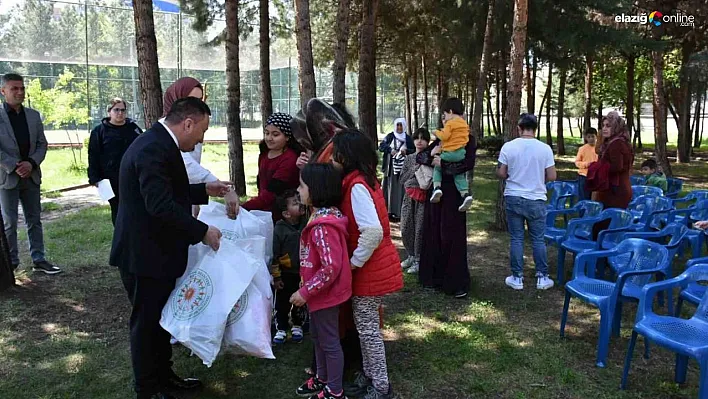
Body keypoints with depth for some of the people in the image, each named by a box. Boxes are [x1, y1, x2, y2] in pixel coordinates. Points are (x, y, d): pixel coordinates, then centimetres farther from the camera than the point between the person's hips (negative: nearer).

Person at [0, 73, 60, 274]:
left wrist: (31, 163, -11)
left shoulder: (33, 115, 7)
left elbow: (42, 144, 5)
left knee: (34, 220, 9)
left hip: (31, 175, 4)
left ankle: (39, 260, 15)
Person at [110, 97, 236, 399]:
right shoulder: (153, 148, -24)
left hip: (155, 251, 10)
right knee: (147, 323, 6)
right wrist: (203, 232, -24)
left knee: (161, 318, 21)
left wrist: (205, 190, 13)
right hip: (145, 255, -10)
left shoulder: (158, 142, 9)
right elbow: (161, 204, -31)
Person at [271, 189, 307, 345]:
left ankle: (297, 327, 35)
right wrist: (276, 277, -9)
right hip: (286, 274, -3)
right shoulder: (280, 229, -14)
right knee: (282, 303, 8)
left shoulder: (307, 224, -6)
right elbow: (275, 255, -10)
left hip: (303, 273, 3)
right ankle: (281, 329, 24)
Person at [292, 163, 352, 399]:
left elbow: (331, 268, -32)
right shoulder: (323, 215, 3)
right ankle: (322, 378, 42)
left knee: (329, 341, 7)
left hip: (327, 293, -10)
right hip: (321, 291, 10)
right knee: (318, 335, 24)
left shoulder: (323, 226, -29)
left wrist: (305, 292, -23)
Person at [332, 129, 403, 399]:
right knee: (366, 325, 19)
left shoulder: (357, 186, -22)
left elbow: (373, 232, -31)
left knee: (367, 328, 4)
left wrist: (354, 263, -19)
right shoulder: (365, 180, 6)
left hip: (370, 269, -9)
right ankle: (369, 375, 34)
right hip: (373, 266, 9)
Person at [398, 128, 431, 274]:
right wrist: (415, 169, -7)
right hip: (409, 196, 5)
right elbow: (402, 179, 3)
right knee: (406, 228, 7)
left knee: (420, 229, -2)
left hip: (423, 197, -5)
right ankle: (411, 256, 26)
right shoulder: (409, 158, 11)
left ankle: (418, 260, 12)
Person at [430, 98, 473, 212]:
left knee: (437, 167, 14)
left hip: (449, 153, -6)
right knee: (459, 175, 13)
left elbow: (444, 136, -17)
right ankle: (466, 194, -5)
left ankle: (437, 187, -5)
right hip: (461, 153, 6)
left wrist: (437, 132, 2)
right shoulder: (464, 123, 15)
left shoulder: (450, 123, -9)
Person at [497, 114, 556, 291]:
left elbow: (500, 173, -3)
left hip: (513, 198, 0)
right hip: (536, 200, 0)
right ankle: (542, 277, 16)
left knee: (516, 239, 7)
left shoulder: (508, 146, -7)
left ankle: (517, 278, 13)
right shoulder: (545, 148, -7)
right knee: (538, 239, 10)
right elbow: (552, 177, -4)